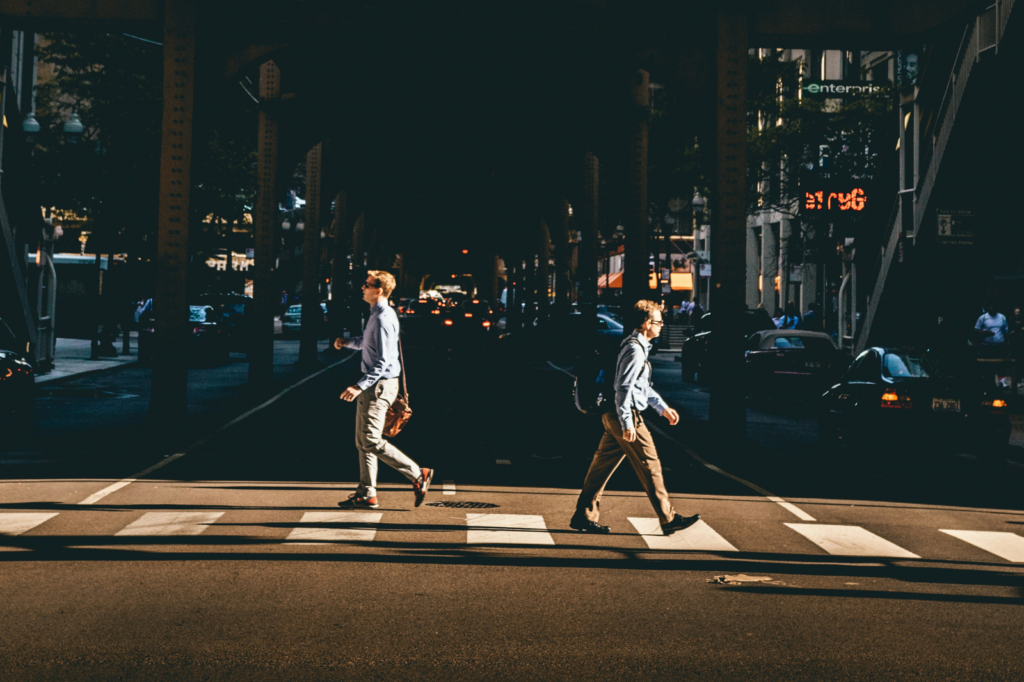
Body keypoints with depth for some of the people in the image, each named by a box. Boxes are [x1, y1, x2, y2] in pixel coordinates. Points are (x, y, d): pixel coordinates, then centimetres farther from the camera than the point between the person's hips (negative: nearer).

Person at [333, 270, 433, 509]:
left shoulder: (383, 319, -19)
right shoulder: (376, 315, 13)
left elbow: (383, 361, -24)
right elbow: (366, 342, 30)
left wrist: (360, 386, -27)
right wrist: (347, 342, 11)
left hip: (380, 385, -10)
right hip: (372, 385, 10)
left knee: (371, 441, -10)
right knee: (362, 441, 12)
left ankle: (418, 475, -2)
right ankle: (367, 494, 17)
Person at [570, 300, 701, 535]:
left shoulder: (638, 347, 17)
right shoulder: (635, 350, -16)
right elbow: (624, 388, -22)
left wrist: (663, 408, 27)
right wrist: (628, 424, -24)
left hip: (614, 417, 10)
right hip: (625, 417, -10)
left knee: (603, 465, 10)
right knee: (650, 465, -3)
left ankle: (584, 516, 13)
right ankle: (669, 519, 4)